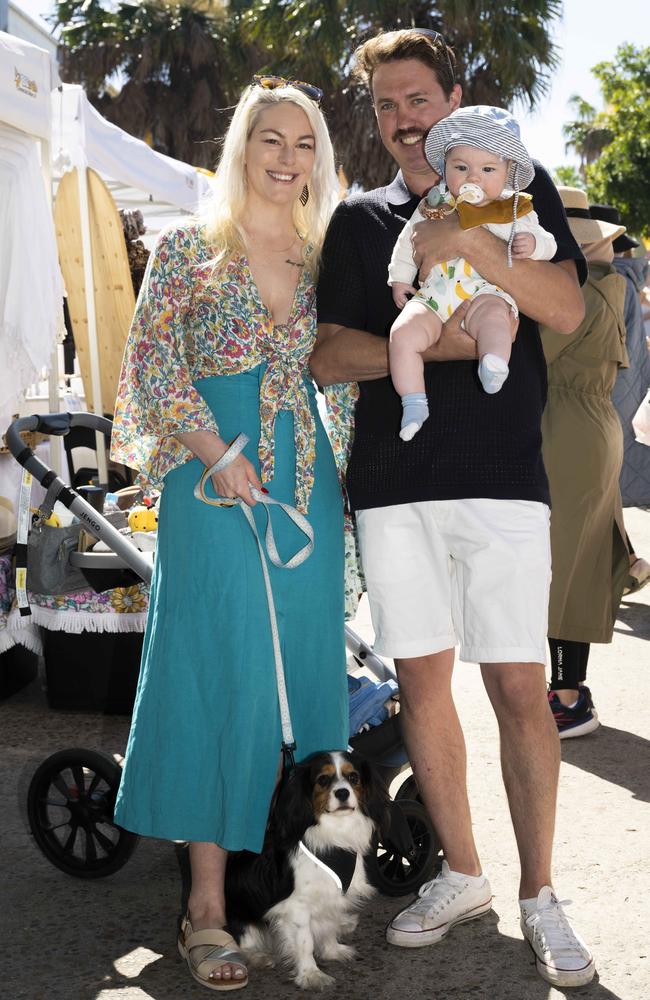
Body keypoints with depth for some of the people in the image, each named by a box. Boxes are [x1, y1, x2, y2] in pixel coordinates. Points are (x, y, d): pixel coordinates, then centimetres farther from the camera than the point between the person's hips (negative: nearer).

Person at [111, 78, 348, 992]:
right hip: (215, 479, -5)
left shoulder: (322, 261, 13)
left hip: (307, 481, 5)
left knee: (299, 657, 6)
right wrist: (217, 455, -16)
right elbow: (153, 365, -6)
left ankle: (272, 844, 19)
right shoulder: (187, 249, 1)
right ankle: (207, 905, -2)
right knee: (221, 667, -7)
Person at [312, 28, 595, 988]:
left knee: (520, 689, -4)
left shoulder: (516, 188, 10)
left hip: (501, 475, -3)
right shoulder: (359, 220, 15)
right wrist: (427, 347, -10)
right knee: (421, 682, 6)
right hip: (392, 478, 3)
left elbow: (567, 310, -3)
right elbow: (328, 357, 6)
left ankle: (539, 894, 9)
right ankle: (462, 874, 21)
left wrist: (470, 240, -16)